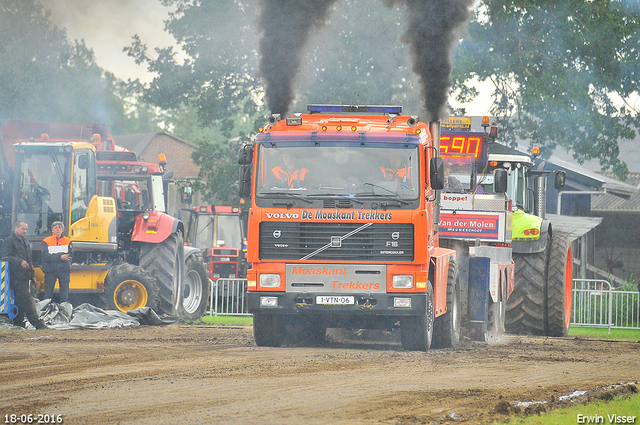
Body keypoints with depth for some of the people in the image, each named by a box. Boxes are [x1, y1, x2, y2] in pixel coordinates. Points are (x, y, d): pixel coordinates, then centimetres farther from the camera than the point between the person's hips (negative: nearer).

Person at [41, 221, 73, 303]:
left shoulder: (68, 241, 11)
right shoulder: (46, 241, 6)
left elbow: (70, 255, -3)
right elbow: (45, 256, -8)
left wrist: (53, 256, -10)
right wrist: (60, 257, -16)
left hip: (64, 270, 1)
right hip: (50, 270, -1)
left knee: (65, 293, 0)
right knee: (48, 293, -1)